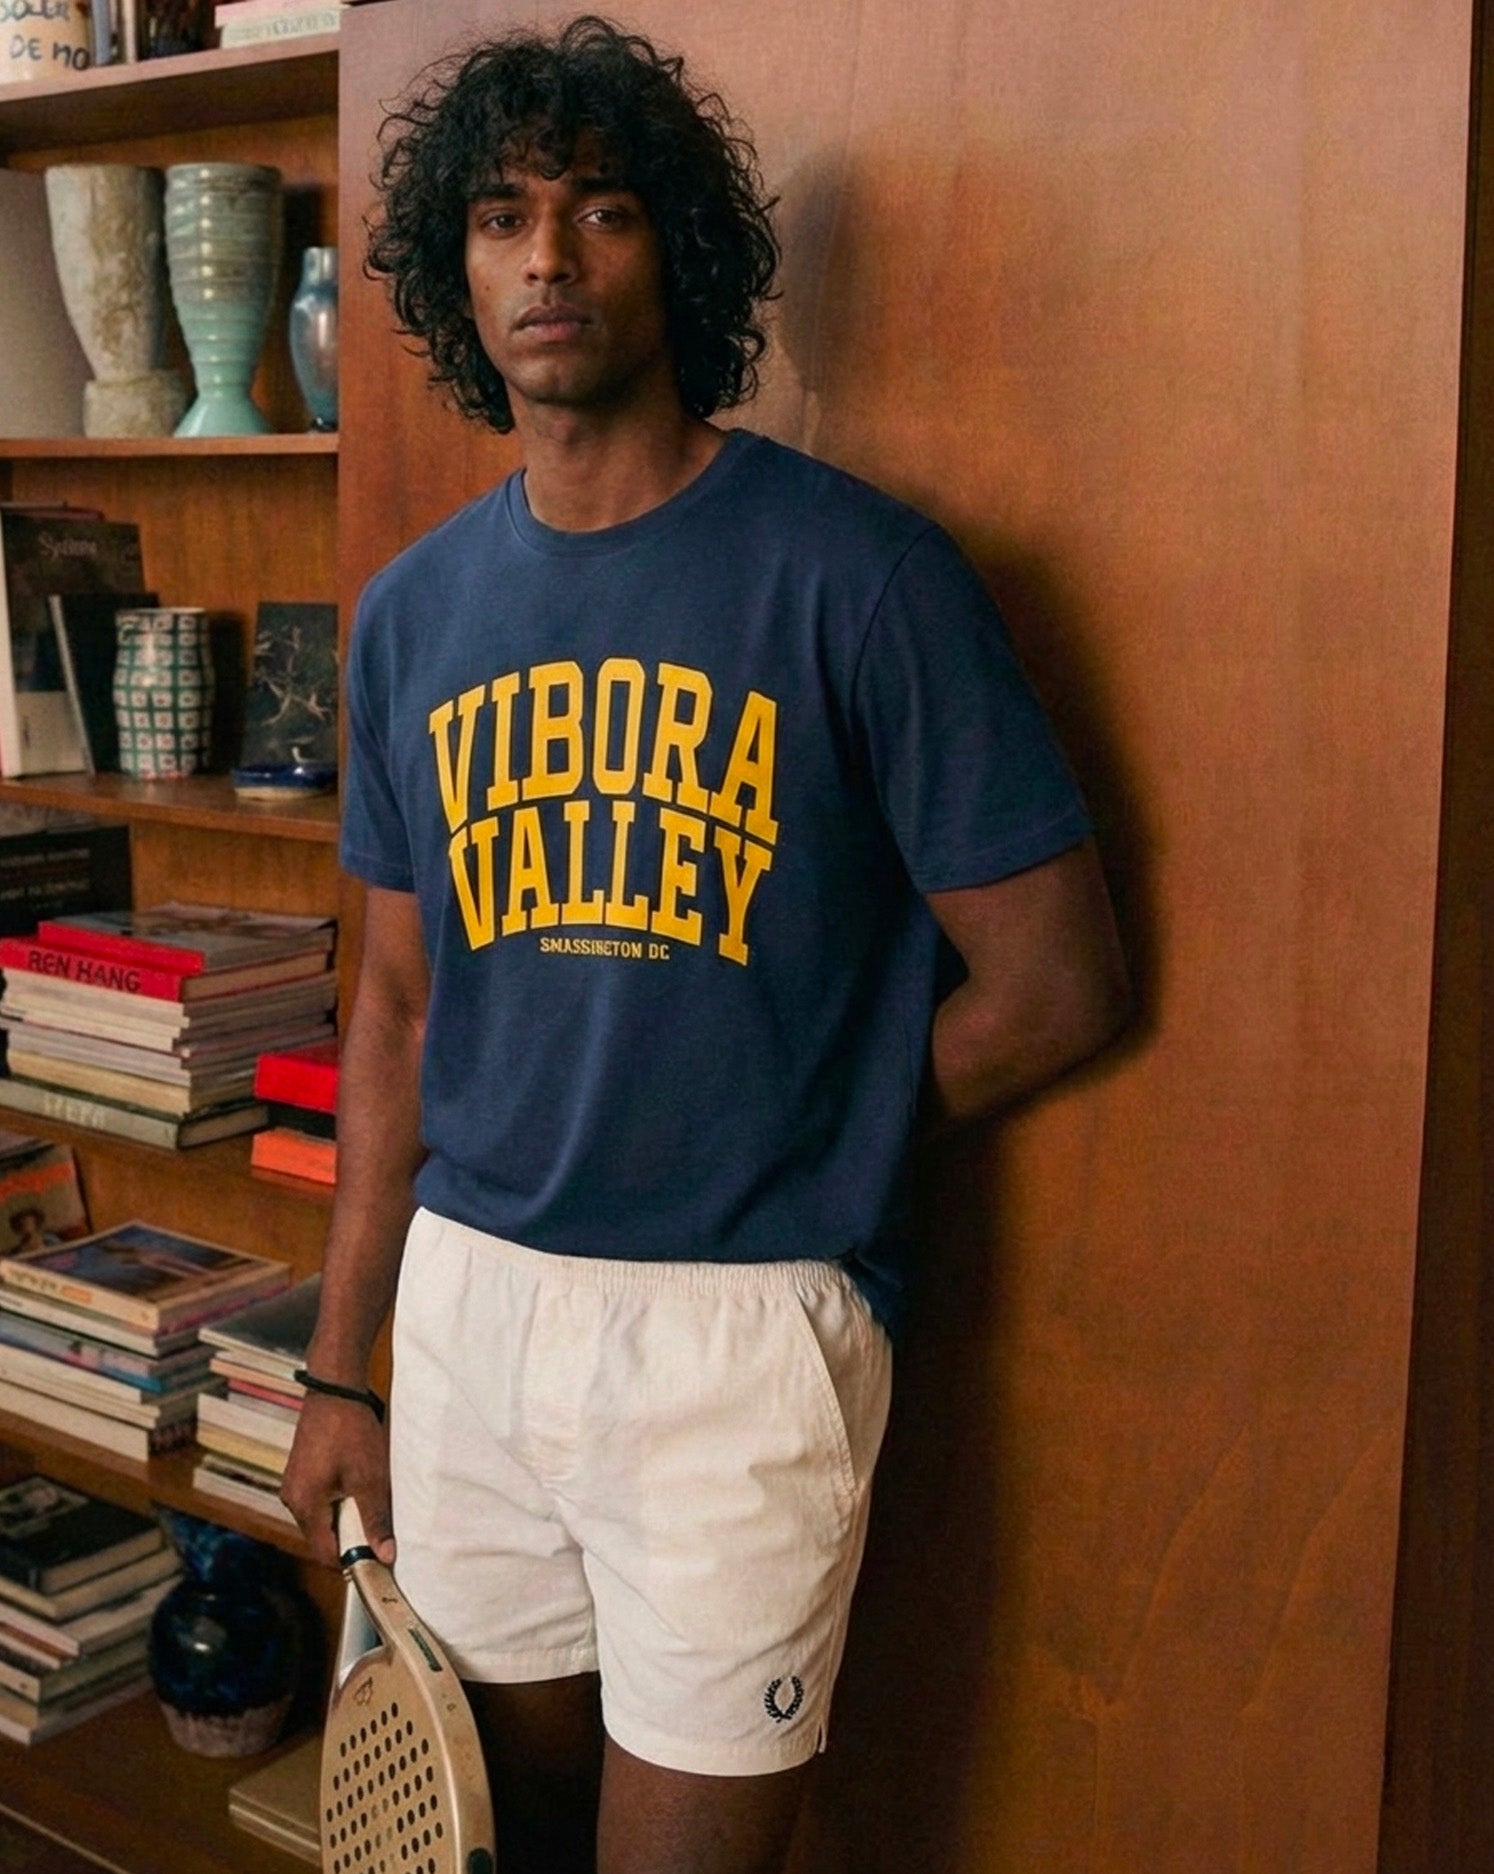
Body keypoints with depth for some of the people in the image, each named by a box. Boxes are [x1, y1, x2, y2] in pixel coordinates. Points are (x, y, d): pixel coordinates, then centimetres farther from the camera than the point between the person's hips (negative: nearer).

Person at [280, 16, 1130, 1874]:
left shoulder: (852, 570, -11)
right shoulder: (415, 609, 6)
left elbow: (1056, 980, -9)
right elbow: (399, 1007, 11)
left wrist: (797, 1144, 0)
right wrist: (341, 1365, 12)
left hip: (739, 1325, -5)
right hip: (466, 1301, 5)